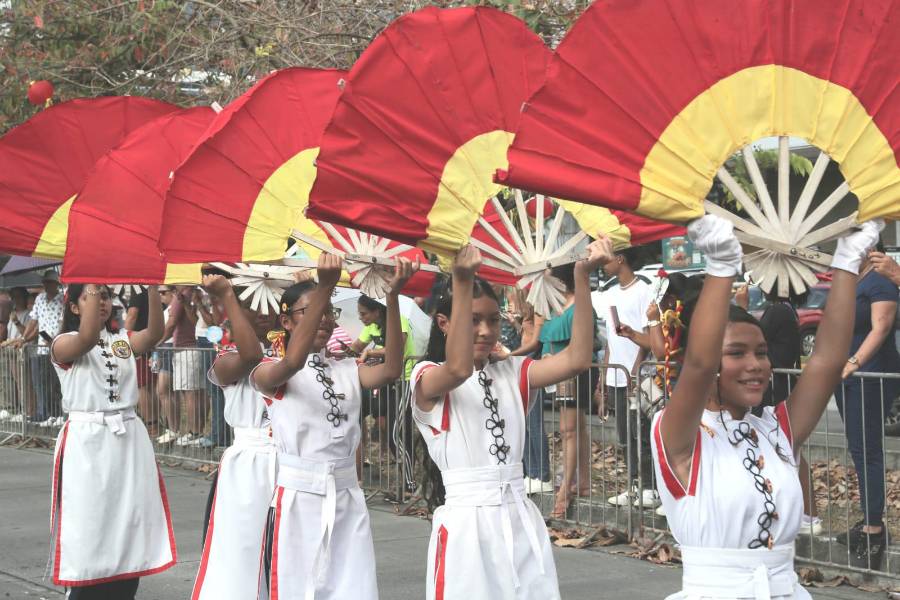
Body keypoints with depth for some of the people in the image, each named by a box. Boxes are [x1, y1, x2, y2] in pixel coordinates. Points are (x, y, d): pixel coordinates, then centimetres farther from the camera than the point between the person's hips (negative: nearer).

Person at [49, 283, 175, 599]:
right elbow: (88, 337, -26)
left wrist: (152, 285, -23)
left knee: (129, 526, 6)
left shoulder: (123, 340, 10)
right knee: (90, 529, -3)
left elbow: (155, 333, -11)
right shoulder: (64, 344, -2)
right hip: (87, 441, -4)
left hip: (129, 439, 4)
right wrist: (93, 282, -26)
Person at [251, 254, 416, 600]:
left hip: (347, 497, 4)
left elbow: (391, 370, -8)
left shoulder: (347, 372, 11)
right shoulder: (269, 372, -2)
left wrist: (393, 297, -20)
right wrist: (325, 287, -33)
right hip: (300, 497, -4)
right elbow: (293, 361, -25)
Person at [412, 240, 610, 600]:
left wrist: (583, 276, -14)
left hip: (521, 521, 5)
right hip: (466, 523, -4)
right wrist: (462, 282, -35)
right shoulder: (427, 377, -3)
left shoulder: (512, 374, 10)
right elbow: (458, 369, -27)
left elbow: (577, 359, -6)